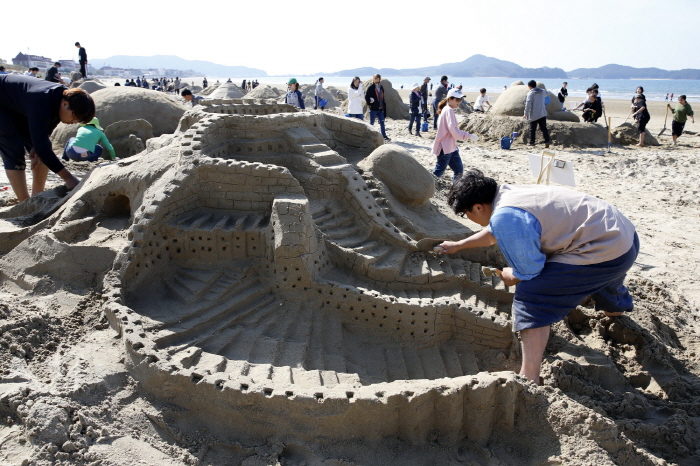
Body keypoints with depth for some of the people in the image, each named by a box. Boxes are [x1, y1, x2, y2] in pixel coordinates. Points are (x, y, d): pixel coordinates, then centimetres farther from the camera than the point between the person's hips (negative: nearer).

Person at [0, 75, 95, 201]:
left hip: (19, 109, 8)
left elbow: (44, 130, -2)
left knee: (43, 152, 0)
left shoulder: (66, 96, -16)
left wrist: (37, 148, -19)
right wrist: (68, 177, -46)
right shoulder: (41, 104, -42)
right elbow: (41, 146, -45)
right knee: (14, 153, -17)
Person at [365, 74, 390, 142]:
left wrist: (384, 107, 14)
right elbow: (366, 96, -8)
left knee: (382, 123, 4)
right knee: (372, 123, 4)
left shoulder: (381, 87, 13)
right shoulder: (371, 87, -6)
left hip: (380, 109, 5)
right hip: (373, 109, -5)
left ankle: (384, 137, 6)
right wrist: (370, 103, -12)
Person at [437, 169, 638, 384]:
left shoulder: (505, 218, -24)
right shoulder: (506, 192, 6)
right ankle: (617, 310, 76)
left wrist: (512, 277, 4)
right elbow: (495, 233, 25)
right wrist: (459, 245, 36)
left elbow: (530, 271, -18)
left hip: (605, 252, -10)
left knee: (530, 298, -14)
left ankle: (529, 380, -11)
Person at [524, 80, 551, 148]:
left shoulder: (530, 93, -12)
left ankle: (532, 142, 11)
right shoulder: (542, 92, 6)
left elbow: (528, 104, -16)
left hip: (534, 115, -5)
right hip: (543, 114, 5)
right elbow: (546, 93, 32)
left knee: (532, 129, 6)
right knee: (544, 128, 6)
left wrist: (526, 114, -10)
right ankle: (547, 141, -3)